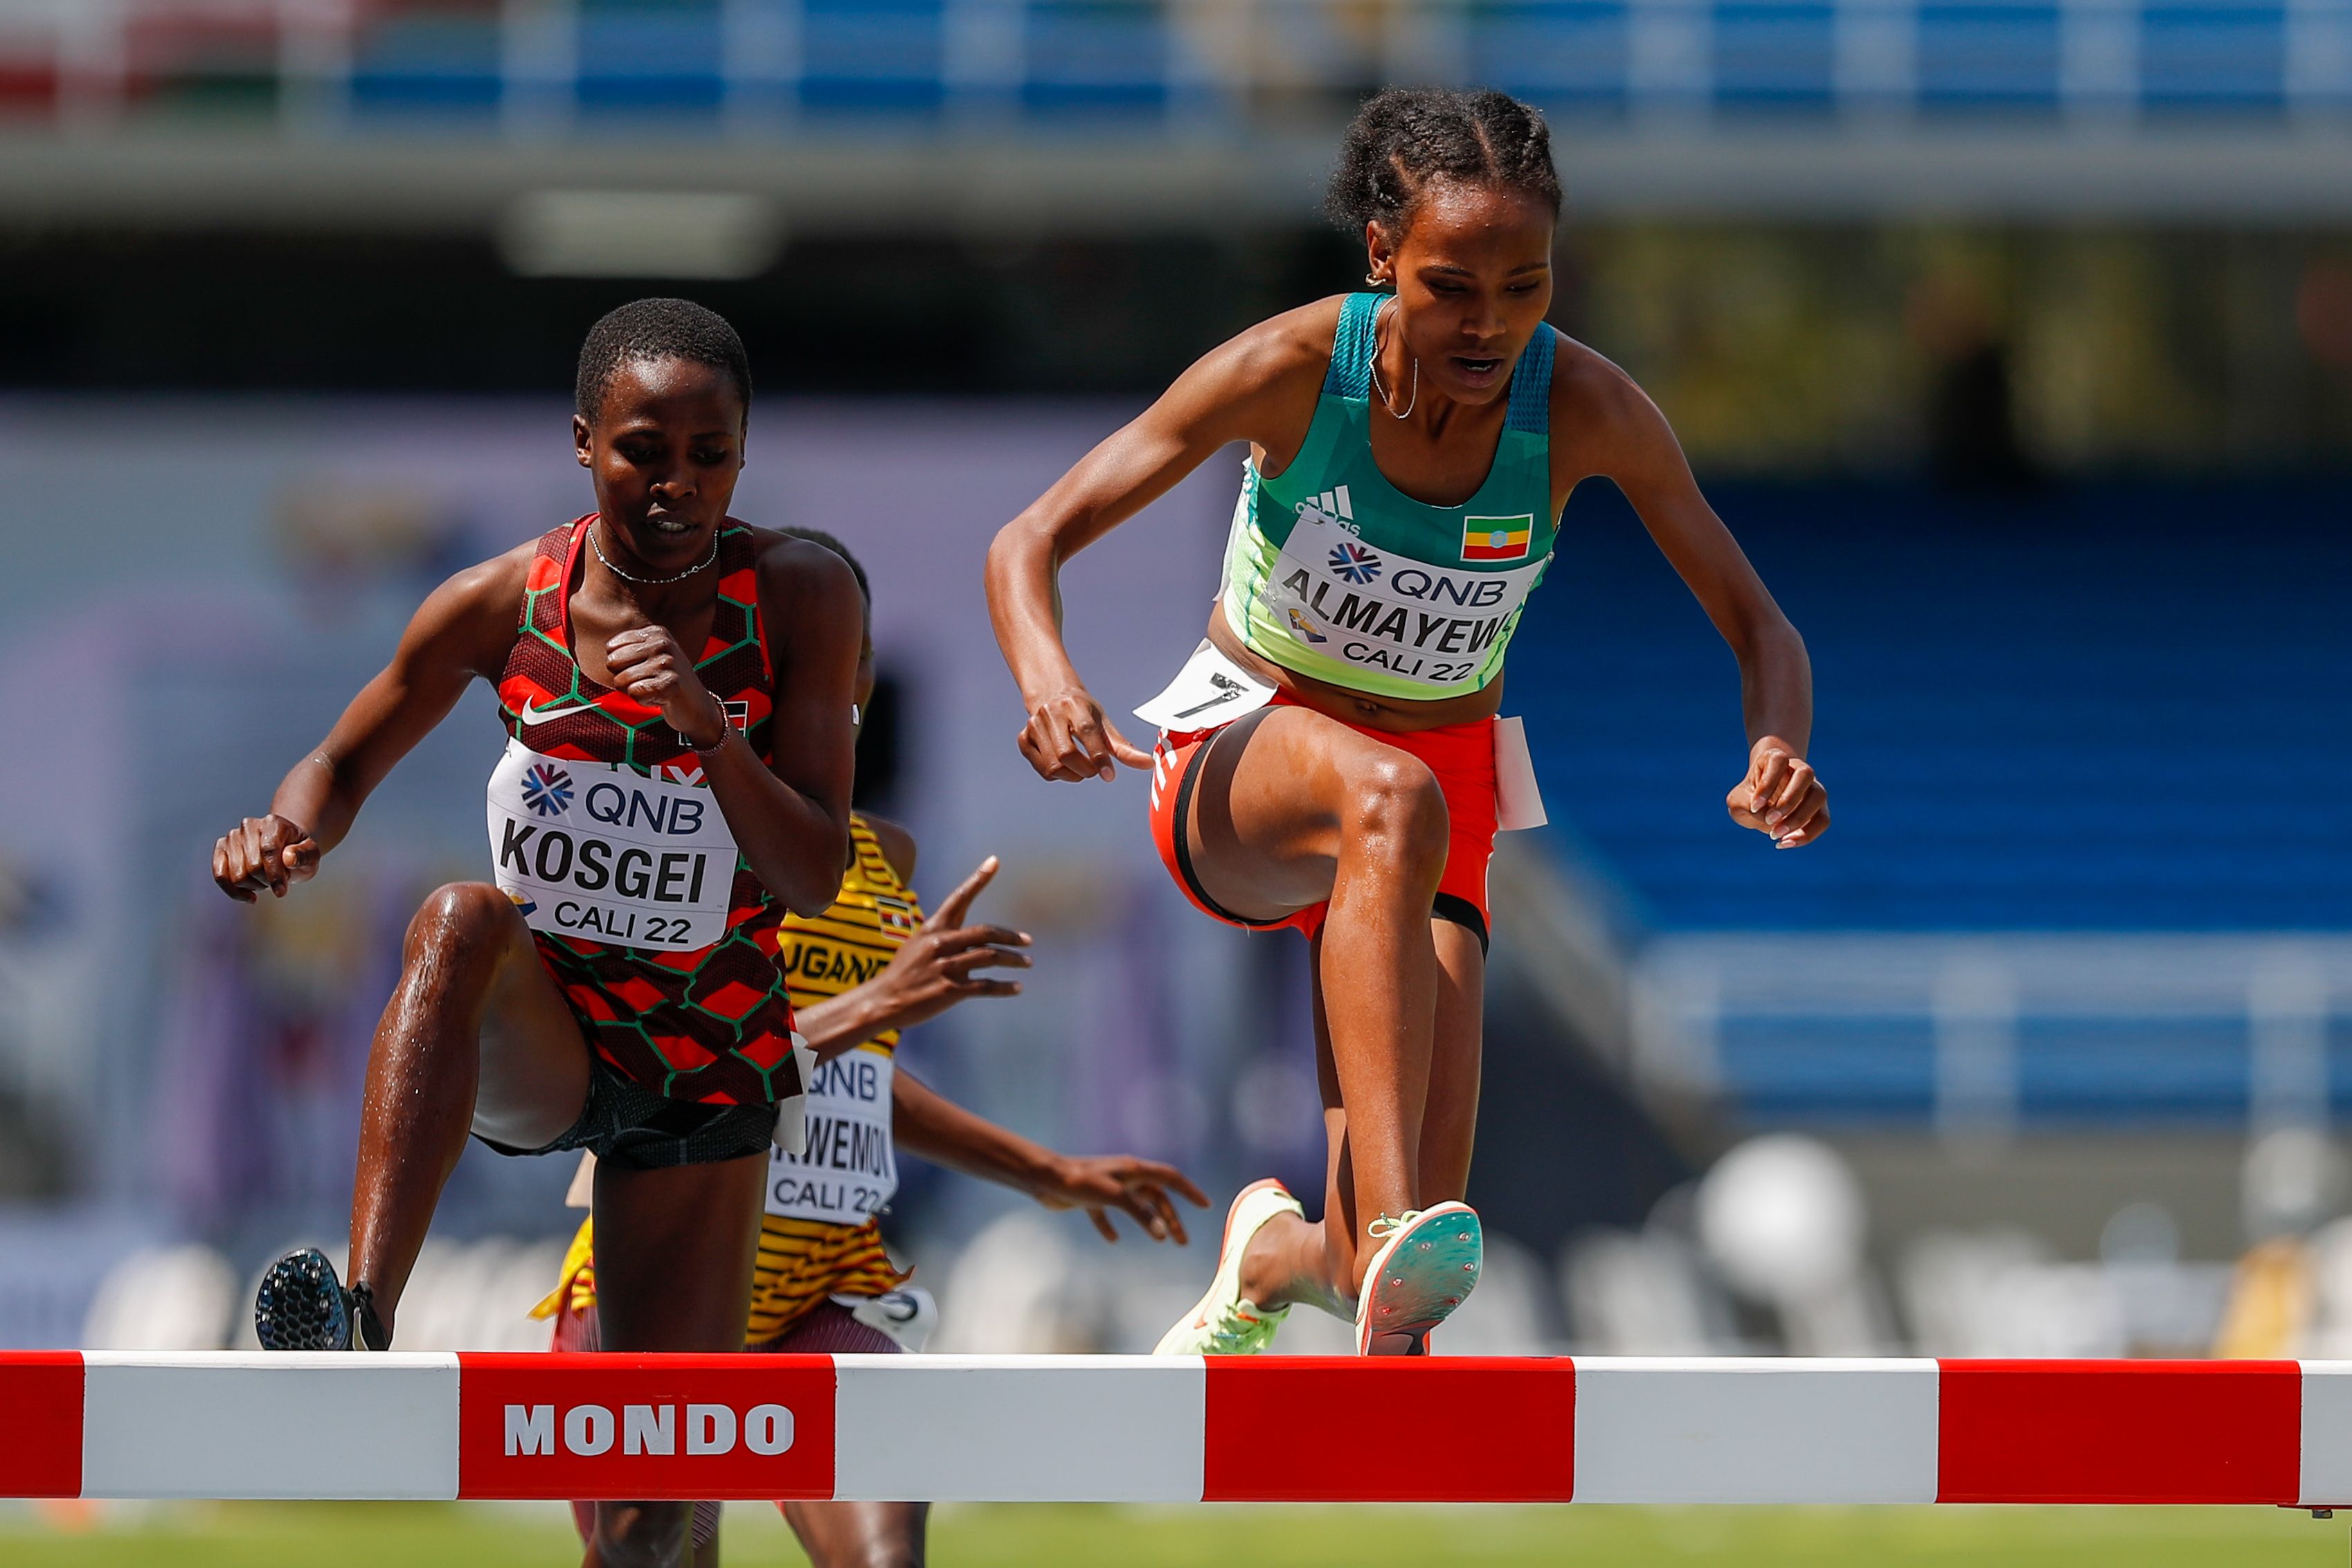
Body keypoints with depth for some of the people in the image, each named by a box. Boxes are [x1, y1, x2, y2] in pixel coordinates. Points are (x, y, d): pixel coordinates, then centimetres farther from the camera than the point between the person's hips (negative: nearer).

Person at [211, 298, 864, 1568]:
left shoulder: (802, 598, -13)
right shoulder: (499, 605, -11)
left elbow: (814, 878, -16)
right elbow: (347, 764, 3)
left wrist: (710, 731, -34)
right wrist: (291, 833, -20)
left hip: (708, 1066, 0)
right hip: (532, 1040, 0)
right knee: (461, 920, -38)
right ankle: (361, 1331, -49)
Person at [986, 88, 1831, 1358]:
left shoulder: (1583, 409, -16)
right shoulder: (1294, 370, -21)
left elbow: (1757, 630, -9)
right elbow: (1030, 544, -19)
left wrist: (1778, 754, -32)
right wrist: (1049, 686, -41)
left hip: (1444, 790, 2)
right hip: (1233, 772, -2)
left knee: (1390, 1279, -15)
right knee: (1391, 799, -41)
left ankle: (1271, 1254, 26)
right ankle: (1389, 1242, -52)